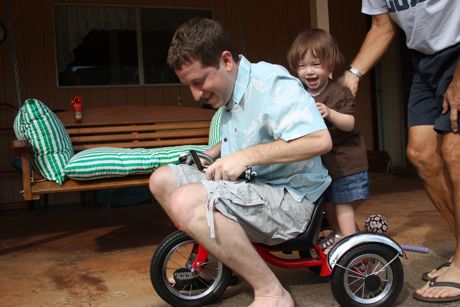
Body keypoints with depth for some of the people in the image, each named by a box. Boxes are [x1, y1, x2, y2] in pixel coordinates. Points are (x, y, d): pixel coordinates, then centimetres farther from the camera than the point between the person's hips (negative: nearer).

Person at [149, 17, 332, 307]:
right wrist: (212, 154, 12)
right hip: (248, 189, 9)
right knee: (162, 179, 7)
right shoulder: (228, 95, 10)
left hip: (289, 199, -9)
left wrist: (246, 157, -26)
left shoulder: (271, 82, -17)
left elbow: (320, 140, -29)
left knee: (187, 201, -31)